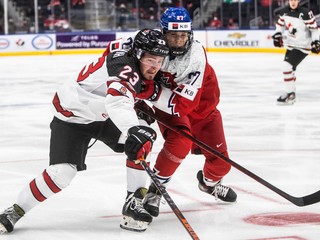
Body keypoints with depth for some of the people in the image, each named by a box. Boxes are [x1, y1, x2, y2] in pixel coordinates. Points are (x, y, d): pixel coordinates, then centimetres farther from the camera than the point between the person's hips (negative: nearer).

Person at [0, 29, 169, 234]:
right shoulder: (124, 66, -35)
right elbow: (118, 102, -56)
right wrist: (134, 130, -71)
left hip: (103, 115, 8)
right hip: (72, 117, -8)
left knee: (144, 140, -13)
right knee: (62, 173, -20)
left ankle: (135, 201, -3)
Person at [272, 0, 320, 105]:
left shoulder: (305, 13, -21)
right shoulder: (284, 12, -1)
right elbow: (280, 24, 15)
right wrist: (277, 35, 0)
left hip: (303, 46, -8)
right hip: (291, 44, 8)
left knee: (287, 66, -20)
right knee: (289, 68, 19)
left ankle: (290, 95, -14)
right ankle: (291, 91, 39)